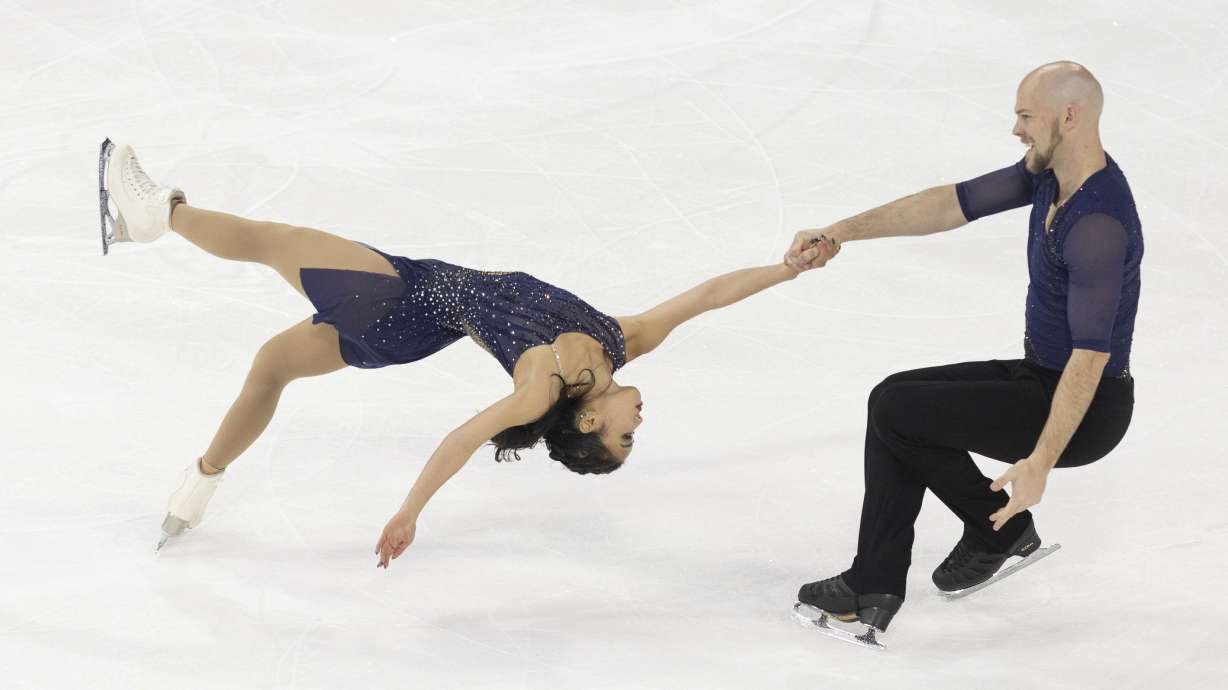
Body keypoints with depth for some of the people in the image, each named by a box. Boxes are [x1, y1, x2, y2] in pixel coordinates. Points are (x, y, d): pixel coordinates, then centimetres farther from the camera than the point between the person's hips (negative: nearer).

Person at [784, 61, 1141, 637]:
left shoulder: (1098, 223, -29)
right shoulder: (1048, 173, 0)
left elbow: (1092, 354, -32)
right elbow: (953, 204, 4)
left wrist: (1040, 463, -37)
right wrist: (840, 233, -1)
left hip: (1083, 408, -10)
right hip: (1039, 375, 10)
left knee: (896, 409, -12)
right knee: (897, 401, 6)